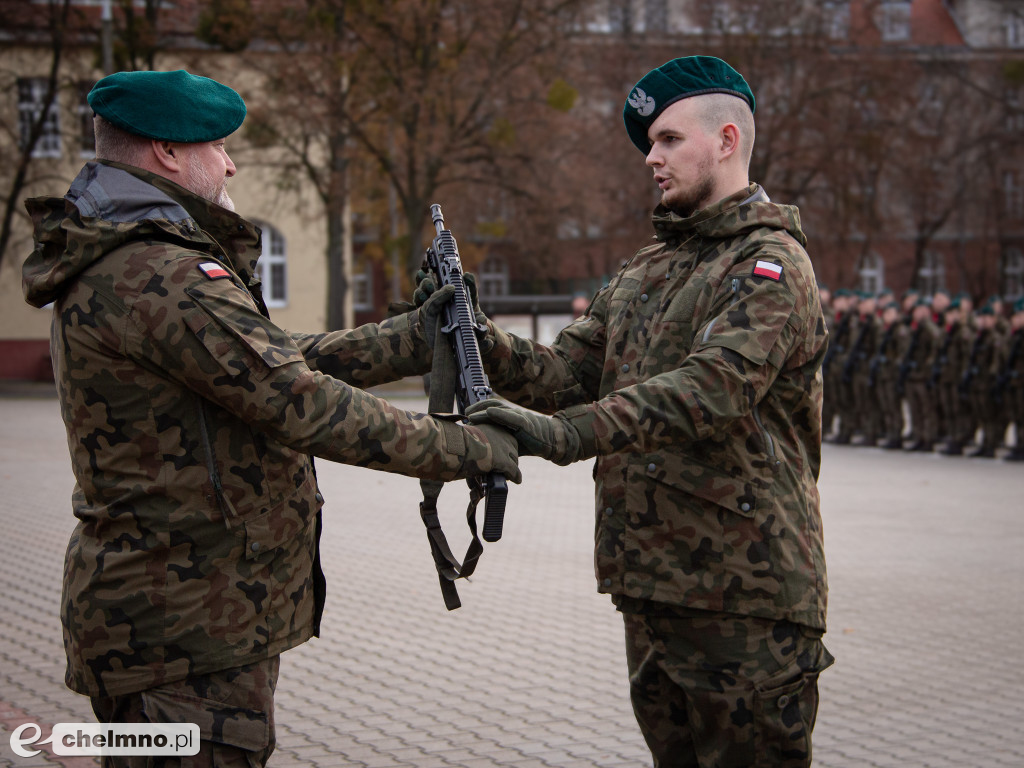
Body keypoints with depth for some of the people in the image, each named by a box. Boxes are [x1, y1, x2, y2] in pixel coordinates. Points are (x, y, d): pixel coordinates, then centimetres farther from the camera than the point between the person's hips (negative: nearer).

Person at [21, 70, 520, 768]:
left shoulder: (117, 262, 15)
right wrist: (465, 449, -15)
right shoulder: (157, 275, -20)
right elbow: (297, 401, -23)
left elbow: (279, 357, 17)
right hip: (186, 628, -11)